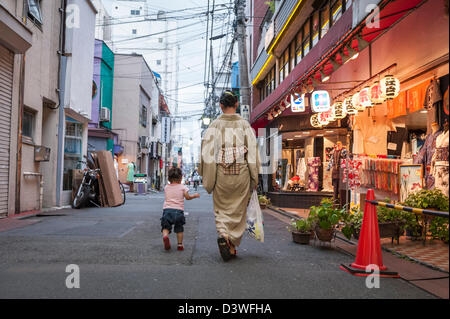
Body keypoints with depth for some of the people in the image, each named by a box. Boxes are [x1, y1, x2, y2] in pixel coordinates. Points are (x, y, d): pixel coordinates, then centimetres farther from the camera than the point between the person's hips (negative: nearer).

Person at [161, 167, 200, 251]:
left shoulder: (166, 187, 13)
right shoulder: (182, 187, 4)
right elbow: (187, 197, 5)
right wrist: (195, 196, 21)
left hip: (167, 209, 1)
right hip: (178, 210, -1)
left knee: (165, 227, 4)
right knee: (179, 228, 14)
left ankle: (165, 236, -26)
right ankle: (180, 244, 14)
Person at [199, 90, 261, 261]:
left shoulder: (215, 125, -1)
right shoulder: (244, 124, 0)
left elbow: (207, 151, -5)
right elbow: (253, 151, -2)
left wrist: (207, 177, 3)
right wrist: (254, 178, 5)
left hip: (221, 172, 0)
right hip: (241, 172, 0)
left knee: (221, 209, 13)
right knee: (238, 210, 12)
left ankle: (223, 235, -11)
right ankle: (232, 245, 14)